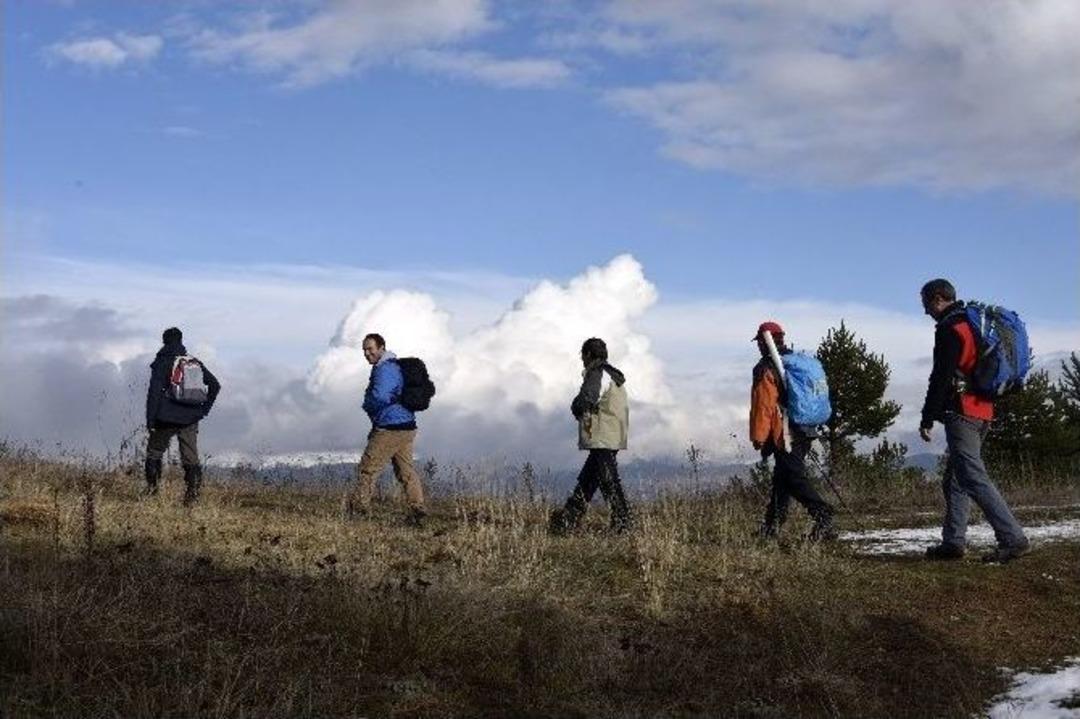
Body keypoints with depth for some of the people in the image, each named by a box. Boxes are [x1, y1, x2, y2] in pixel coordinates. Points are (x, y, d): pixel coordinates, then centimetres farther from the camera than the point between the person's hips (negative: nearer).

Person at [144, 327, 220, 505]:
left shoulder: (161, 363, -3)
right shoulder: (195, 363, 10)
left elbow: (154, 392, -9)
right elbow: (215, 385, 11)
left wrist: (150, 419, -7)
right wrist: (204, 408, 14)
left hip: (167, 418, -3)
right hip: (190, 420, 3)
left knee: (154, 453, 13)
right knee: (191, 457, 4)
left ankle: (152, 489, 10)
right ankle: (192, 493, -4)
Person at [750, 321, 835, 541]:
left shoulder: (766, 369, -10)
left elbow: (763, 405, -14)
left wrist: (758, 436, -10)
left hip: (783, 434, -9)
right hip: (804, 432, 9)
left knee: (795, 478, -11)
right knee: (781, 477, 14)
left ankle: (822, 515, -25)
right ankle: (772, 525, 20)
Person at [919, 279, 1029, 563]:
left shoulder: (949, 329, -10)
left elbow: (941, 377, -15)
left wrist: (927, 418, -12)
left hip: (961, 413, -10)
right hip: (983, 411, 10)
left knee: (974, 478, -12)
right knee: (954, 480, 13)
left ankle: (1012, 539, -17)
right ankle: (952, 542, 12)